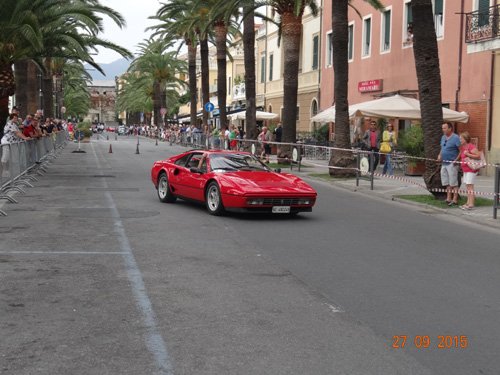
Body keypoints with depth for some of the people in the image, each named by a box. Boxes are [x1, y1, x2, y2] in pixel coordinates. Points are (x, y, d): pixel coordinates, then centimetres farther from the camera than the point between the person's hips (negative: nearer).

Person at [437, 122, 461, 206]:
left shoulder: (455, 138, -11)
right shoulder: (443, 137, 13)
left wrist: (456, 160, -18)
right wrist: (440, 155, 6)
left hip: (452, 164, -8)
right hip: (444, 163, 8)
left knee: (453, 183, -3)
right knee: (447, 183, 12)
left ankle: (455, 200, 1)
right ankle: (448, 199, 20)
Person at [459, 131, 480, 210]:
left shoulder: (471, 147, -15)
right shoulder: (462, 147, 13)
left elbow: (478, 156, -21)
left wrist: (468, 154, -23)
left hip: (471, 169, -10)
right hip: (465, 169, 10)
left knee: (470, 186, -10)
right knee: (467, 186, 13)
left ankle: (471, 204, -9)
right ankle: (468, 203, 20)